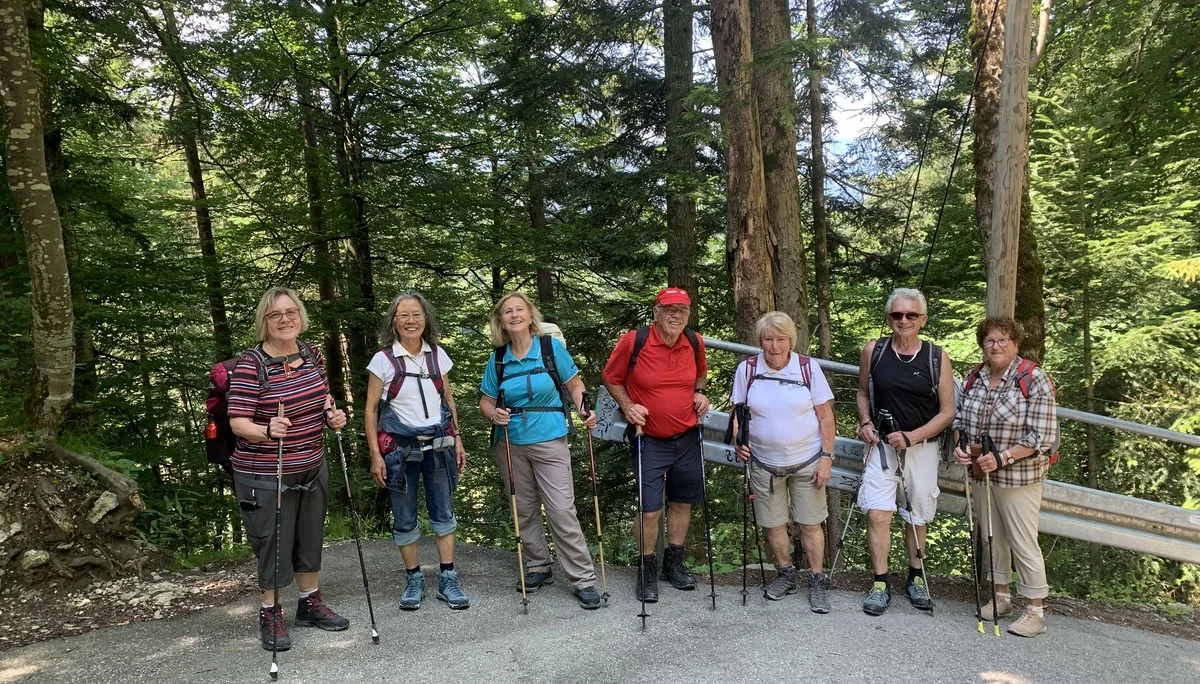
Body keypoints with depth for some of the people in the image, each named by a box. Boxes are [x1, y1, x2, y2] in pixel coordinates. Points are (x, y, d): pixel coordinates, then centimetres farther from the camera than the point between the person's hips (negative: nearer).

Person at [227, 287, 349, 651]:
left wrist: (333, 414, -7)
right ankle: (270, 615, 27)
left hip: (312, 467, 6)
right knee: (273, 543, 6)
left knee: (310, 537, 19)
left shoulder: (312, 354, 1)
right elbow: (238, 422, -19)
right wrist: (267, 431, -39)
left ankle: (311, 603, 38)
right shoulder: (251, 364, -18)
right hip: (265, 475, -6)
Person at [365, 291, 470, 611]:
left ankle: (447, 581, 16)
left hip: (438, 446, 3)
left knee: (443, 511, 6)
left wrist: (457, 439, 8)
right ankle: (414, 579, 23)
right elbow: (371, 408, -3)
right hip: (400, 449, -2)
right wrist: (375, 455, -7)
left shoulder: (438, 355, 3)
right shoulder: (383, 359, -6)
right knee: (404, 518, 6)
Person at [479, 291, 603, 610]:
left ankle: (584, 579, 3)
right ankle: (538, 568, 31)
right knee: (525, 510, 13)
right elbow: (485, 401, 8)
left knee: (562, 511, -7)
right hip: (511, 445, 4)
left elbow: (575, 384, 2)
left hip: (549, 442, -3)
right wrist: (493, 414, -14)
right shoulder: (497, 359, 2)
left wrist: (585, 410, -17)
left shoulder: (551, 347, -6)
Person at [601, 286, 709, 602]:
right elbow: (611, 378, -2)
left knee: (683, 502, 15)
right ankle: (647, 569, 19)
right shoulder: (633, 341, -15)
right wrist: (627, 406, -16)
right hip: (649, 440, -4)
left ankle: (674, 563, 35)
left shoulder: (695, 343, -2)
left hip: (687, 438, 5)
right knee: (649, 510, -5)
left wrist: (700, 392, 0)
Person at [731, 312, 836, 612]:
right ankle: (785, 573, 34)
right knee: (772, 523, 12)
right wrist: (738, 439, -12)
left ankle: (817, 581, 24)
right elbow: (738, 412, 6)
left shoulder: (808, 367, -8)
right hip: (765, 463, 1)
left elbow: (825, 416, -3)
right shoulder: (747, 369, -5)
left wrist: (826, 457, -7)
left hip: (807, 462, -1)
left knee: (811, 523, 6)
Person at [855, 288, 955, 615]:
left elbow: (947, 411, -3)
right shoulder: (873, 351, -2)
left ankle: (916, 578, 33)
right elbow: (863, 393, 12)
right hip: (880, 445, 0)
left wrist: (911, 437, -14)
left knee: (916, 516, 14)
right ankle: (880, 584, 4)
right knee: (877, 514, -9)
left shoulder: (937, 357, -5)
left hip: (921, 448, 0)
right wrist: (865, 423, -7)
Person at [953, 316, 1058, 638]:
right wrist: (959, 446, -4)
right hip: (981, 474, 6)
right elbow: (960, 418, 14)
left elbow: (1042, 437, -17)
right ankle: (1001, 596, 32)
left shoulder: (1034, 381, -14)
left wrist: (1002, 458, -24)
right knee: (992, 537, 17)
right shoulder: (975, 378, 4)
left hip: (1018, 477, -6)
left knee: (1023, 543, 0)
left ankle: (1036, 611, 14)